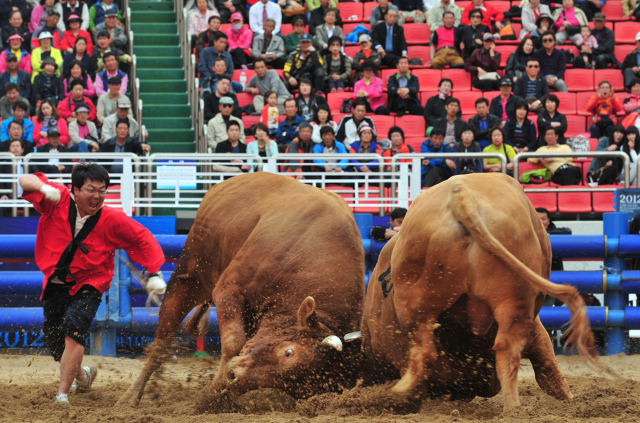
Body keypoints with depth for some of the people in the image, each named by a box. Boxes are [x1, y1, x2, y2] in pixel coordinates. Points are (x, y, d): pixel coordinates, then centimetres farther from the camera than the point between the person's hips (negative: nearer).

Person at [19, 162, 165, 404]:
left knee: (73, 329, -27)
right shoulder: (59, 202, -10)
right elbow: (26, 182, -5)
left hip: (88, 286, -3)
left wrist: (155, 274, -15)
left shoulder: (112, 220, -14)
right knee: (55, 345, 11)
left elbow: (143, 239, -6)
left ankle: (62, 393, -21)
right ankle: (83, 375, 44)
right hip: (55, 285, 3)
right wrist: (45, 187, -27)